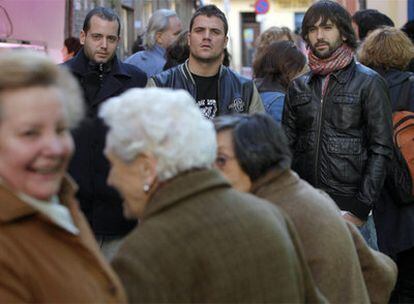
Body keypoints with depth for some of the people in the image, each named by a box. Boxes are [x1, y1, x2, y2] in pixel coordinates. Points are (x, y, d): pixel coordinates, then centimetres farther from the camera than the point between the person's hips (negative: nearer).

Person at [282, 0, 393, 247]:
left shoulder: (369, 83, -1)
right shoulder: (299, 87, 13)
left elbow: (381, 150, -5)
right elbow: (288, 146, 14)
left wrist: (361, 209, -12)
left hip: (350, 210, -4)